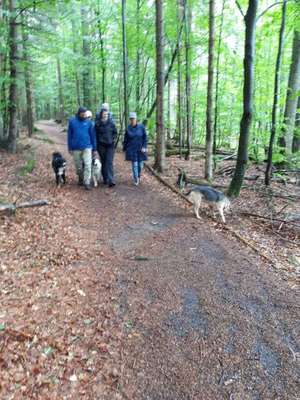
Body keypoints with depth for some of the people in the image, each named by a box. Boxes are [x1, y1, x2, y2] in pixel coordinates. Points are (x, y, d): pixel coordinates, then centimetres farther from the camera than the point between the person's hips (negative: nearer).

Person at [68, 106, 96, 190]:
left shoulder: (89, 122, 1)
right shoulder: (72, 121, 2)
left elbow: (92, 135, 5)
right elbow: (69, 135, 6)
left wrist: (94, 148, 5)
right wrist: (70, 148, 5)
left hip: (87, 147, -1)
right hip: (76, 148, 1)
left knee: (88, 165, -11)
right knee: (78, 166, 11)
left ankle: (87, 183, -6)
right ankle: (81, 179, 33)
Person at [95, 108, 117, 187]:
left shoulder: (111, 122, 2)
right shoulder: (97, 123, 1)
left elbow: (115, 132, 11)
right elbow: (95, 134, 7)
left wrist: (113, 139, -3)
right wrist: (96, 145, 1)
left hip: (110, 145, -1)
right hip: (101, 146, 1)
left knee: (109, 162, -8)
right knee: (103, 162, 8)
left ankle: (111, 180, -13)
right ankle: (105, 179, 19)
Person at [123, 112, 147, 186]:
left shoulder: (141, 127, -3)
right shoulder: (128, 128, 0)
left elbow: (145, 137, -1)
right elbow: (125, 140, 7)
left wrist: (144, 147, -9)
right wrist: (124, 149, 9)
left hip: (140, 149, 0)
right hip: (132, 150, 0)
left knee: (140, 165, 5)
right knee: (134, 165, -3)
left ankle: (139, 176, 33)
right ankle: (136, 180, 9)